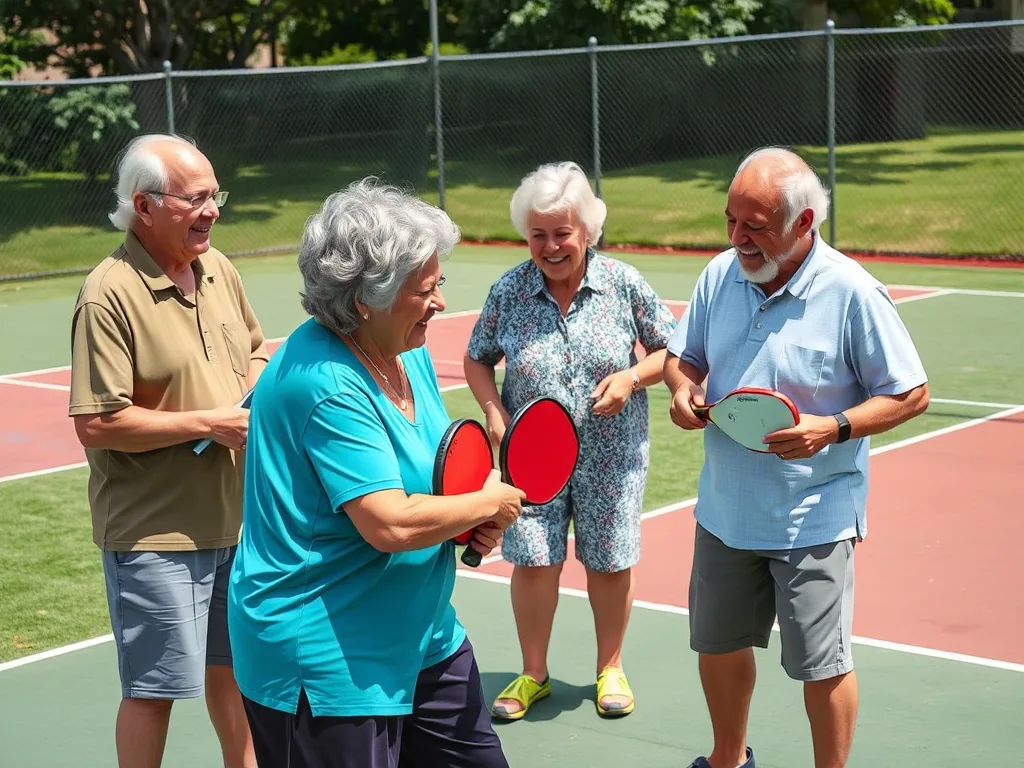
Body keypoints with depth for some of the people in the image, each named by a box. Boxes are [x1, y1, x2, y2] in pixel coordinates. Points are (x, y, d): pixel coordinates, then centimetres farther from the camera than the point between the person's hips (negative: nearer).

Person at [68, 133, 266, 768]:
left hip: (235, 516, 7)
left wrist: (259, 385, -1)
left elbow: (254, 350, 22)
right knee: (155, 687, 2)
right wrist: (211, 423, -20)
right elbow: (96, 424, -23)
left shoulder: (219, 269, 5)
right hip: (154, 531, -7)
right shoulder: (110, 297, -19)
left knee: (231, 664, 21)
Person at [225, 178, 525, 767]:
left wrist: (474, 521, -1)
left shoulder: (410, 354, 5)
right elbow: (391, 525, -31)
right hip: (327, 666, -9)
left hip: (425, 640, 10)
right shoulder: (327, 385, -26)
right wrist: (490, 502, -15)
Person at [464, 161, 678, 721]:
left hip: (611, 458, 0)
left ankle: (610, 669, 30)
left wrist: (631, 378, -17)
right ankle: (533, 675, 21)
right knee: (533, 562, 1)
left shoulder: (623, 284, -6)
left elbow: (671, 350, 1)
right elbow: (477, 360, 8)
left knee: (609, 563, 8)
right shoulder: (508, 291, -4)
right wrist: (494, 412, -9)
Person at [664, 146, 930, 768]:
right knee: (718, 644, 19)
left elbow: (911, 394, -11)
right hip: (725, 508, 6)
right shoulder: (720, 275, -2)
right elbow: (683, 356, 13)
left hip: (813, 520, -5)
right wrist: (683, 387, -11)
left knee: (821, 665, 3)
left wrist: (832, 428, -26)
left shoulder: (852, 292, -17)